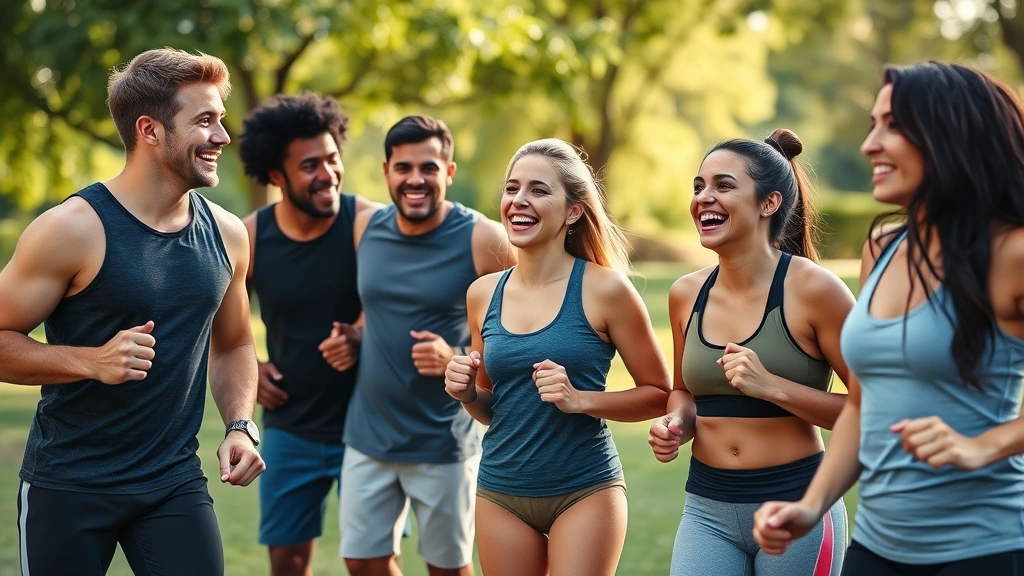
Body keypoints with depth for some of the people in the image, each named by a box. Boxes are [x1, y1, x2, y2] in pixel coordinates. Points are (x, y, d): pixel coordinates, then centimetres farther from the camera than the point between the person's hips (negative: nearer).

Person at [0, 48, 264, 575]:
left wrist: (239, 425, 1)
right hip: (67, 486, -4)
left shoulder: (227, 235, 3)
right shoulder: (73, 230, -13)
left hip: (175, 484, 4)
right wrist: (94, 361, -24)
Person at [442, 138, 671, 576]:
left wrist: (579, 399, -17)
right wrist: (468, 394, -4)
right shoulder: (483, 294, 4)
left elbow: (659, 394, -4)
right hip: (500, 495, 4)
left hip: (585, 491, -4)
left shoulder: (604, 289, -8)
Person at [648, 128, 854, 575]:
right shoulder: (686, 295, 3)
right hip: (707, 508, 4)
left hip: (797, 505, -4)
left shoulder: (812, 289, -11)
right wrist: (676, 423, -1)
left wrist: (772, 387, -21)